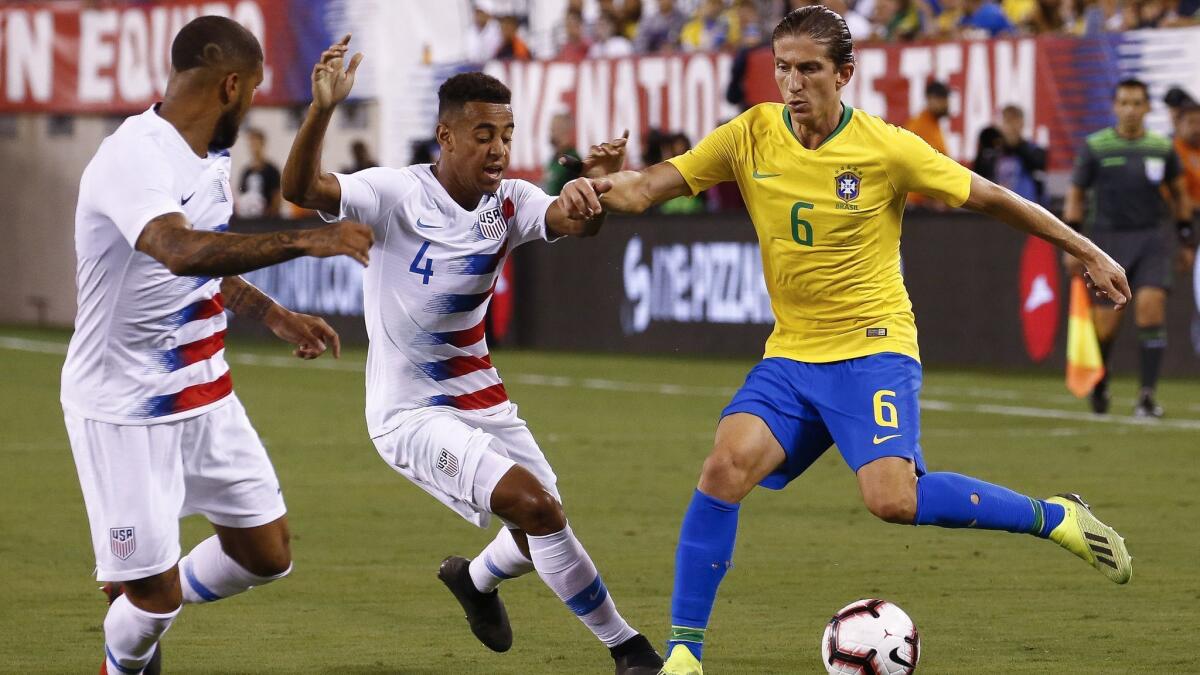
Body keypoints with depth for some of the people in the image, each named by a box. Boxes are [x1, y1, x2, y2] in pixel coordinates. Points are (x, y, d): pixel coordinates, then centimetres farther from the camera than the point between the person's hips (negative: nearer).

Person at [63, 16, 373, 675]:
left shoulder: (210, 159, 7)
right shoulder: (134, 157, -24)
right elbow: (181, 251, -43)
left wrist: (273, 316, 25)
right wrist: (304, 241, -45)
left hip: (206, 395, 9)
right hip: (125, 410, -9)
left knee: (265, 553, 11)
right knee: (155, 590, -5)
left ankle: (143, 620, 34)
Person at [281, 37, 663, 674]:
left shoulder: (509, 202, -2)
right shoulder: (398, 193, -16)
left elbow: (575, 221, -21)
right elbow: (301, 188, -30)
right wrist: (321, 110, -46)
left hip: (481, 401, 7)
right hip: (410, 413, -7)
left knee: (541, 528, 14)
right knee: (531, 502, -22)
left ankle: (476, 578, 51)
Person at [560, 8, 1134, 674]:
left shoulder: (887, 149, -10)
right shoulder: (750, 136, -2)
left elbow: (991, 198, 1)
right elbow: (650, 187, -5)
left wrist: (1088, 252, 6)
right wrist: (599, 189, -28)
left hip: (873, 345, -4)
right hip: (791, 354, 4)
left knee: (893, 499, -24)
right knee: (727, 465, -19)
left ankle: (1056, 518, -2)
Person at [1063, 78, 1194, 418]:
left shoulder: (1162, 147, 5)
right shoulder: (1094, 147, -1)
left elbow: (1180, 193, 17)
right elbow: (1075, 195, 4)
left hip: (1152, 239, 1)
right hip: (1108, 239, -1)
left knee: (1151, 305, -18)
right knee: (1105, 324, -3)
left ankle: (1147, 395, -13)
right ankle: (1098, 386, 26)